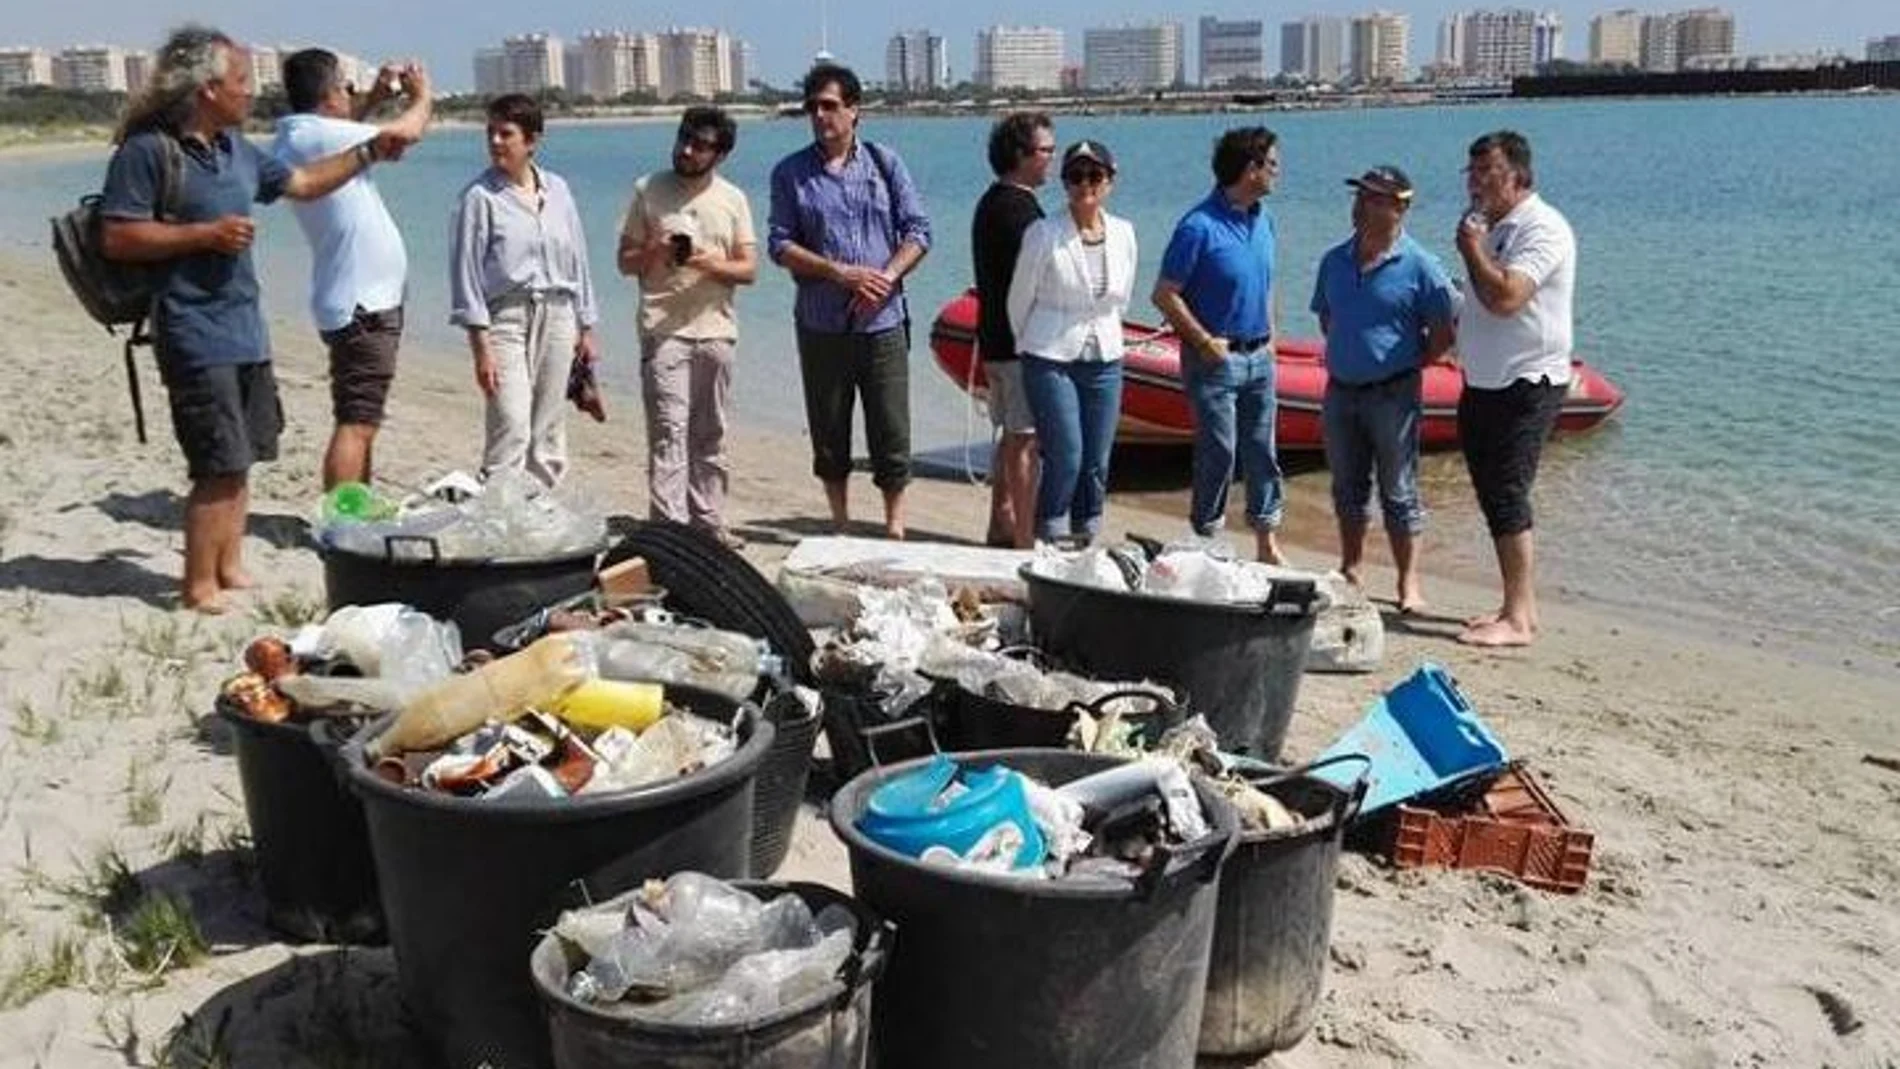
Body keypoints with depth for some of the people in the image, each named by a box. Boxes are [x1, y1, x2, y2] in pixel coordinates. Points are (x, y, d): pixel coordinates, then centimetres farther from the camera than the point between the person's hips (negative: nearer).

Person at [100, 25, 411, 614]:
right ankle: (198, 586, 3)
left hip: (246, 330, 8)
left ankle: (230, 567, 23)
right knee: (221, 465, -8)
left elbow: (303, 182, 25)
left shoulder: (236, 148, 12)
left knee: (239, 461, 13)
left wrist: (369, 151, 19)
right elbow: (116, 238, -15)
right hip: (196, 336, -8)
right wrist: (206, 234, -18)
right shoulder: (147, 150, -11)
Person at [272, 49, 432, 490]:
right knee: (355, 423, -11)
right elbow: (407, 132, -12)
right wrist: (421, 95, 7)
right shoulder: (316, 136, -17)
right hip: (362, 304, -10)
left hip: (358, 301, 10)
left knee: (361, 420, 20)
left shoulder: (293, 138, 10)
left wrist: (376, 95, 22)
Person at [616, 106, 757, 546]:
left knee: (710, 435, 10)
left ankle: (708, 522, 19)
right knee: (668, 431, -12)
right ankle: (668, 526, -13)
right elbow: (625, 262, 5)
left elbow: (749, 269, 5)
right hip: (663, 330, -3)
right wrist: (655, 254, -16)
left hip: (716, 331, 3)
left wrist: (713, 263, -14)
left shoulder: (733, 199, 10)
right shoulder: (649, 190, 4)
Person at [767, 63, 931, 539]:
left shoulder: (886, 164, 7)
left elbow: (918, 231, 4)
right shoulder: (790, 173, 5)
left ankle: (895, 527, 11)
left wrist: (888, 276, -13)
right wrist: (841, 273, -13)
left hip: (883, 322, 0)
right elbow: (780, 244, -1)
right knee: (829, 434, 9)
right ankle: (840, 523, 22)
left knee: (892, 433, 0)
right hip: (821, 325, 0)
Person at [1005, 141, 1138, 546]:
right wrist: (1030, 348, 12)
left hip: (1105, 361, 4)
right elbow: (1019, 300, 2)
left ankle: (1085, 540, 17)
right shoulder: (1043, 234, -8)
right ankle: (1048, 539, 5)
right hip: (1051, 361, -4)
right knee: (1066, 456, -11)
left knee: (1096, 464, 4)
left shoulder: (1123, 234, 4)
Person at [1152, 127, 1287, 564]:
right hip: (1216, 359, -7)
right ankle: (1206, 540, 14)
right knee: (1219, 453, -2)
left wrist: (1270, 336, 11)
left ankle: (1267, 544, 20)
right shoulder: (1200, 226, -16)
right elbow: (1165, 294, -15)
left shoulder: (1262, 219, 8)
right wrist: (1206, 342, -14)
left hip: (1258, 358, 7)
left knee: (1262, 452, 11)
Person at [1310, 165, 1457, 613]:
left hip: (1393, 393, -5)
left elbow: (1443, 333, -8)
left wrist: (1406, 366, -5)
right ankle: (1351, 569, 28)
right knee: (1348, 487, 15)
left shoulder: (1419, 266, -10)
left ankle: (1409, 583, 10)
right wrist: (1344, 355, 12)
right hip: (1340, 390, 5)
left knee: (1399, 492, 1)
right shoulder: (1335, 260, 6)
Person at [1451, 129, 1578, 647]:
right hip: (1484, 385, 9)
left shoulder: (1541, 228, -14)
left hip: (1527, 386, -9)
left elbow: (1505, 297, -27)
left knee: (1506, 495, -10)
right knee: (1492, 494, 11)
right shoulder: (1493, 227, 15)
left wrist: (1471, 249, -15)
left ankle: (1519, 618, -5)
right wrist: (1449, 325, 12)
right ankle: (1516, 606, 20)